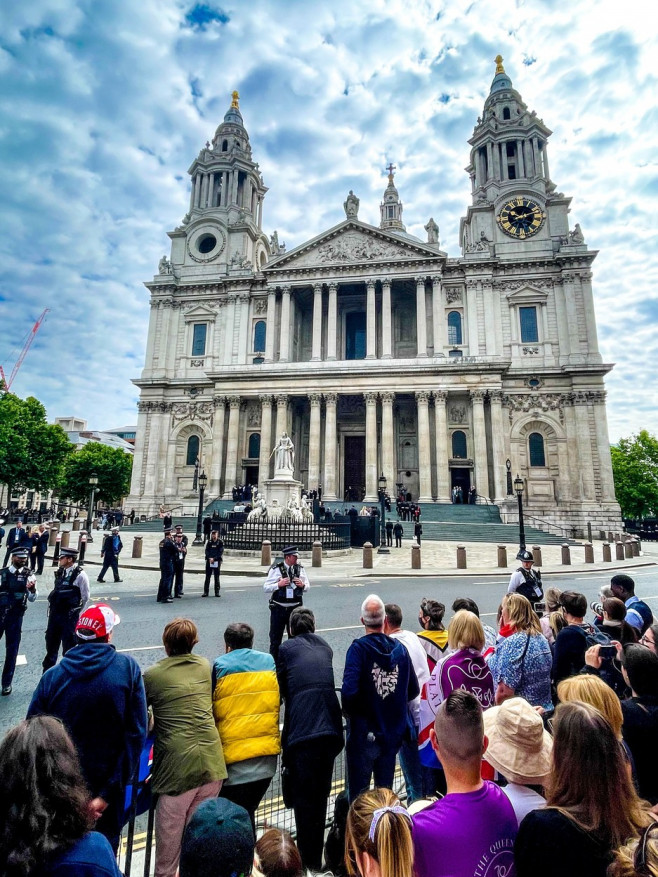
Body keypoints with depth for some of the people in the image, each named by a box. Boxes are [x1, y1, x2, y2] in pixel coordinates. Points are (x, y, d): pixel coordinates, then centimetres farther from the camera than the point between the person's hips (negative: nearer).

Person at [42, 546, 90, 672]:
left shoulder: (80, 575, -17)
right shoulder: (60, 572, 4)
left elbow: (85, 597, -10)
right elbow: (56, 591, 16)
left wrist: (75, 612, -3)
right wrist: (52, 609, 12)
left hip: (69, 616, -7)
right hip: (54, 613, 7)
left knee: (68, 644, 6)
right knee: (51, 643, 19)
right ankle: (47, 670, 38)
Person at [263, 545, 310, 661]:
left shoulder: (300, 569, 1)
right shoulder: (276, 569, -10)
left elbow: (307, 587, 11)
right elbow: (266, 588, -8)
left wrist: (302, 585, -11)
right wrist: (279, 584, -22)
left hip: (295, 608, 3)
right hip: (279, 608, -3)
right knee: (275, 638, 8)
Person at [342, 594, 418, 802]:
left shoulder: (358, 648, -18)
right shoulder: (400, 648, -4)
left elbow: (349, 691, -27)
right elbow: (413, 690, 3)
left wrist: (349, 712, -6)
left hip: (363, 733, -4)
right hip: (392, 733, 5)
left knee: (358, 794, 11)